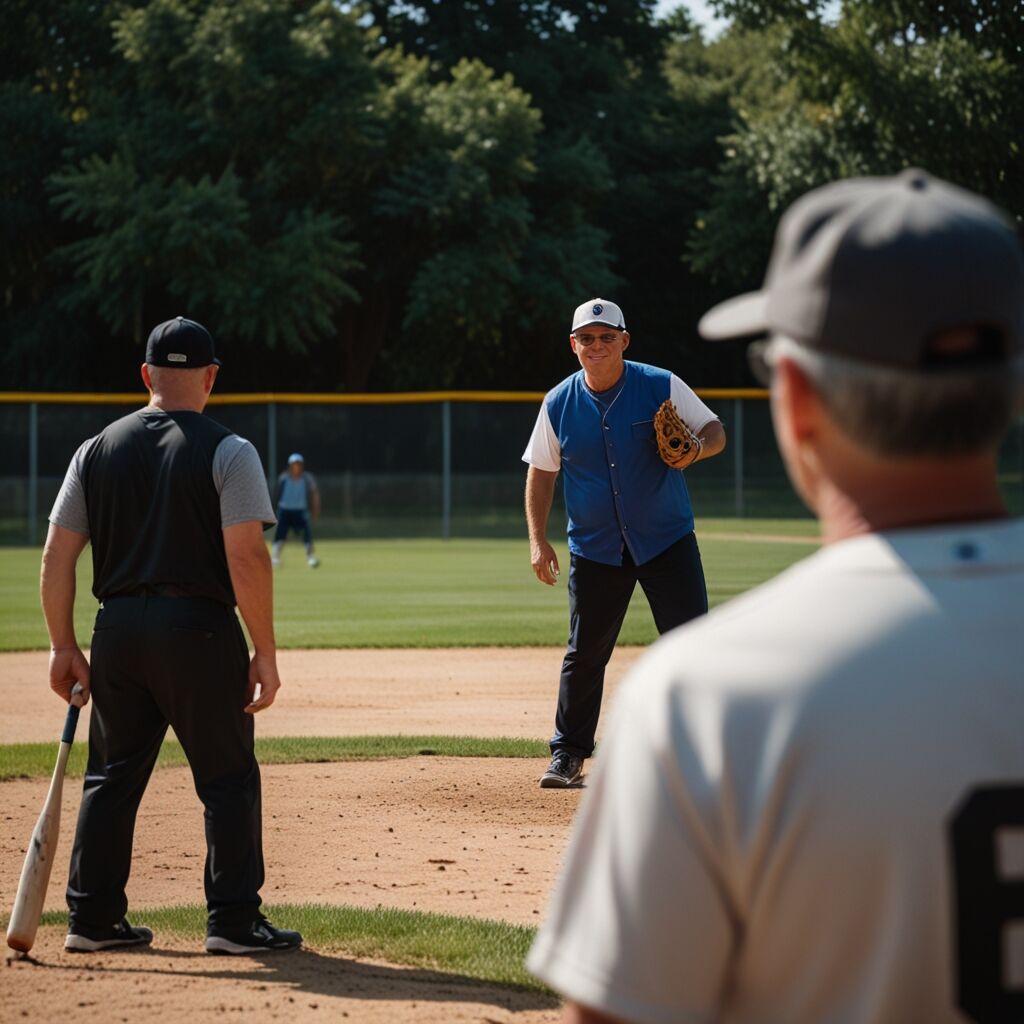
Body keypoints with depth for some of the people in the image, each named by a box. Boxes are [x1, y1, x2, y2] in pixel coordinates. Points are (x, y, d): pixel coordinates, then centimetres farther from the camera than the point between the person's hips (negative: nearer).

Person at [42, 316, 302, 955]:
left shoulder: (97, 450, 8)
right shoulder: (227, 452, -6)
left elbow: (58, 555, 6)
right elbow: (246, 557, -14)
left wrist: (64, 646, 11)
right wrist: (266, 653, -9)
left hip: (118, 629, 5)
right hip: (199, 629, -5)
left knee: (113, 776, 14)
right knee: (228, 778, 4)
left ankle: (92, 919, 16)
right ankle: (234, 921, 3)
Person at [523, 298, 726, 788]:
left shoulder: (662, 387, -7)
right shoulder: (558, 404, -1)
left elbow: (714, 432, -1)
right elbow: (541, 472, 7)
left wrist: (697, 448, -25)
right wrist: (538, 540, 0)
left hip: (667, 541, -1)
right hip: (595, 547, 2)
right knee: (584, 653, 6)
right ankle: (567, 753, 18)